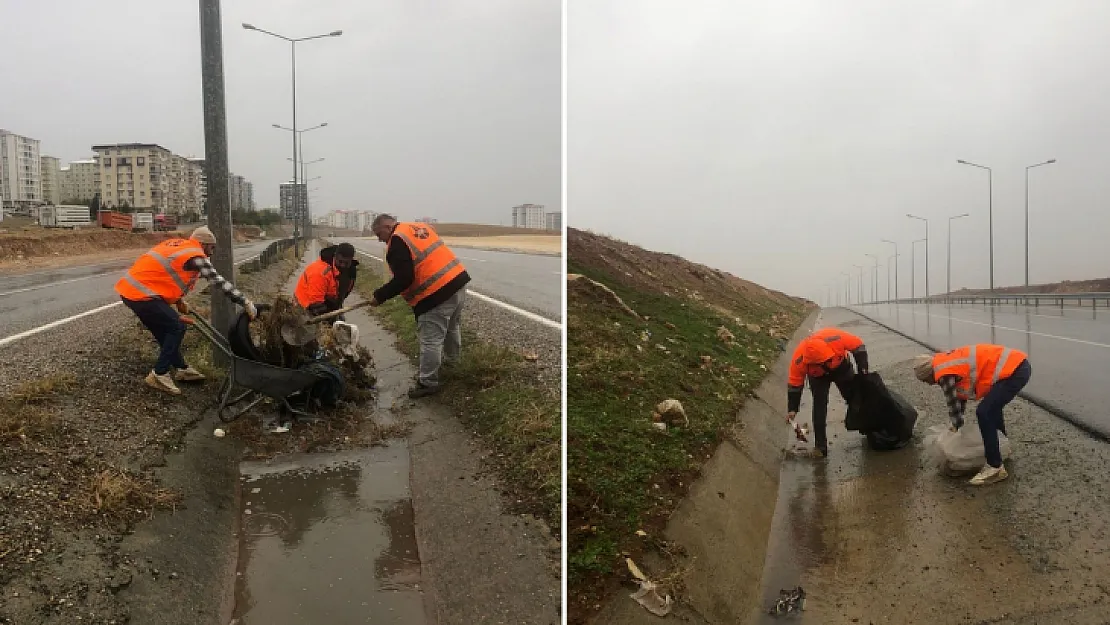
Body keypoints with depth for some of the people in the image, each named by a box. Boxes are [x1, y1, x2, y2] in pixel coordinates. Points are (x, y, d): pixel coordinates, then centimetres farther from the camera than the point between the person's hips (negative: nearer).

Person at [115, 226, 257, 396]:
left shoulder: (175, 244, 18)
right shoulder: (196, 256, -9)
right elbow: (219, 282, -14)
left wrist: (179, 301, 26)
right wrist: (246, 303, -14)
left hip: (130, 288, 10)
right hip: (141, 294, -10)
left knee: (165, 329, 18)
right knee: (176, 327, -2)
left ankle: (182, 369, 28)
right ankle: (159, 375, 1)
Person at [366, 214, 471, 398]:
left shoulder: (398, 241, -11)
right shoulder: (420, 227, 16)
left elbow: (403, 279, -18)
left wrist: (380, 296, -9)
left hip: (437, 294, -10)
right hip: (457, 280, 10)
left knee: (430, 340, 0)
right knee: (451, 328, 29)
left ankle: (428, 383, 8)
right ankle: (451, 359, 51)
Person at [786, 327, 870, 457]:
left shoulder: (836, 338, -42)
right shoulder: (799, 359, -37)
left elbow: (858, 346, -23)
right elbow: (794, 384, -22)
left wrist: (863, 370, -24)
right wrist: (792, 409, -20)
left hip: (841, 367, 1)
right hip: (818, 376, -1)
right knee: (819, 406, -10)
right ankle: (820, 445, -3)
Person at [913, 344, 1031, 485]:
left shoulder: (944, 373, -10)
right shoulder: (949, 361, 19)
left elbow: (952, 403, 0)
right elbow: (960, 395, 29)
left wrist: (957, 427, 15)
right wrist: (957, 424, 34)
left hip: (1013, 371, -11)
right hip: (1019, 364, 11)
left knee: (984, 413, -11)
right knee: (992, 406, 28)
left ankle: (995, 468, -8)